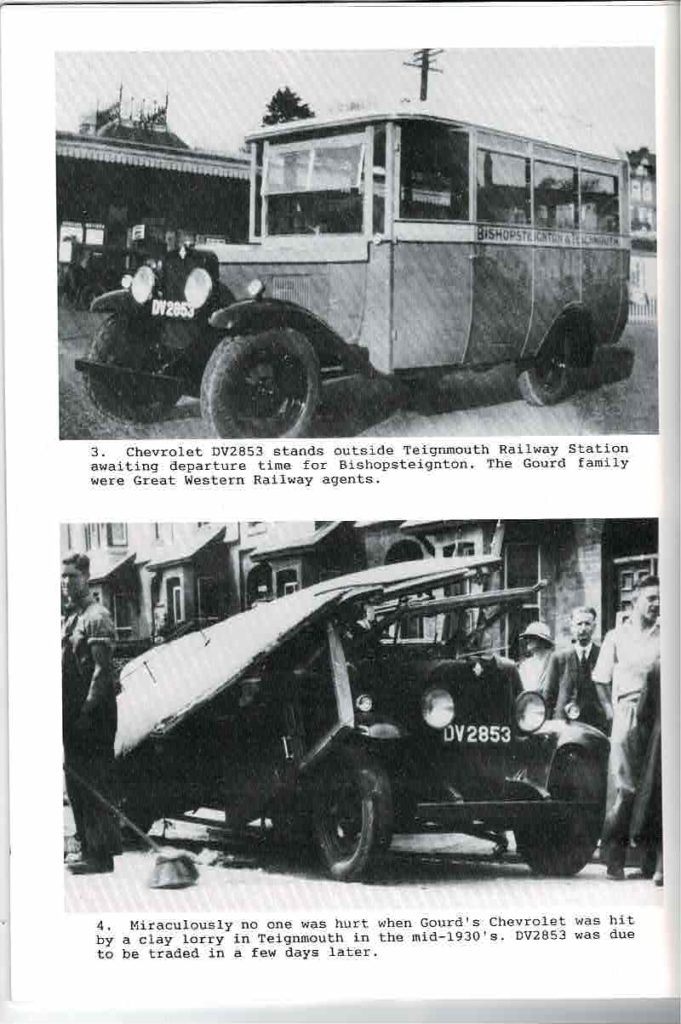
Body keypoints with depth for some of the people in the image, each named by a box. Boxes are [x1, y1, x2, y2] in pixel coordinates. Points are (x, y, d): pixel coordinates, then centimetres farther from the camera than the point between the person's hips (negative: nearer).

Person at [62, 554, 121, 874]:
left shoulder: (96, 617, -10)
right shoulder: (69, 617, 18)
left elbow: (102, 669, -16)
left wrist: (87, 712, -20)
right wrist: (67, 713, 14)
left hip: (93, 715, -9)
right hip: (73, 715, 9)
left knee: (95, 784, -6)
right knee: (76, 782, 13)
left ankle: (102, 855, -1)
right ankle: (89, 850, 22)